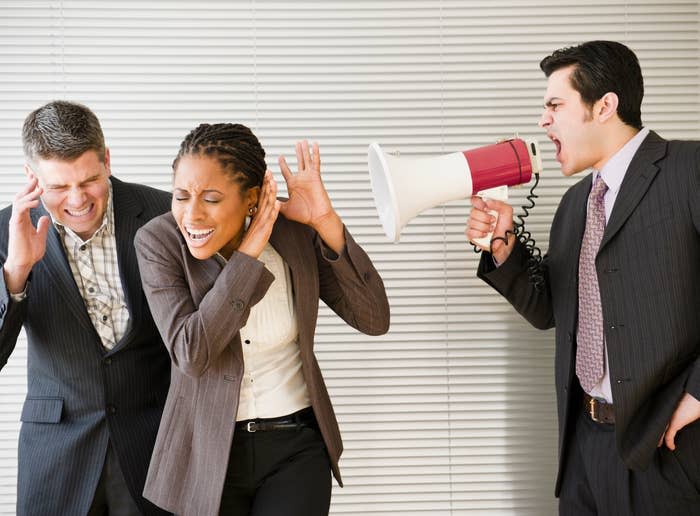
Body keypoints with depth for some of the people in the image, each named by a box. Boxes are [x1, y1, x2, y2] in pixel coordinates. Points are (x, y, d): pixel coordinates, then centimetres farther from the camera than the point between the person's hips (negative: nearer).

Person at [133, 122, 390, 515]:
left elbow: (374, 319, -13)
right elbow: (191, 354, -22)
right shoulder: (158, 242, -13)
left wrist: (326, 221, -23)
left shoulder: (296, 233, -11)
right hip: (208, 450, 0)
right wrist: (249, 251, -25)